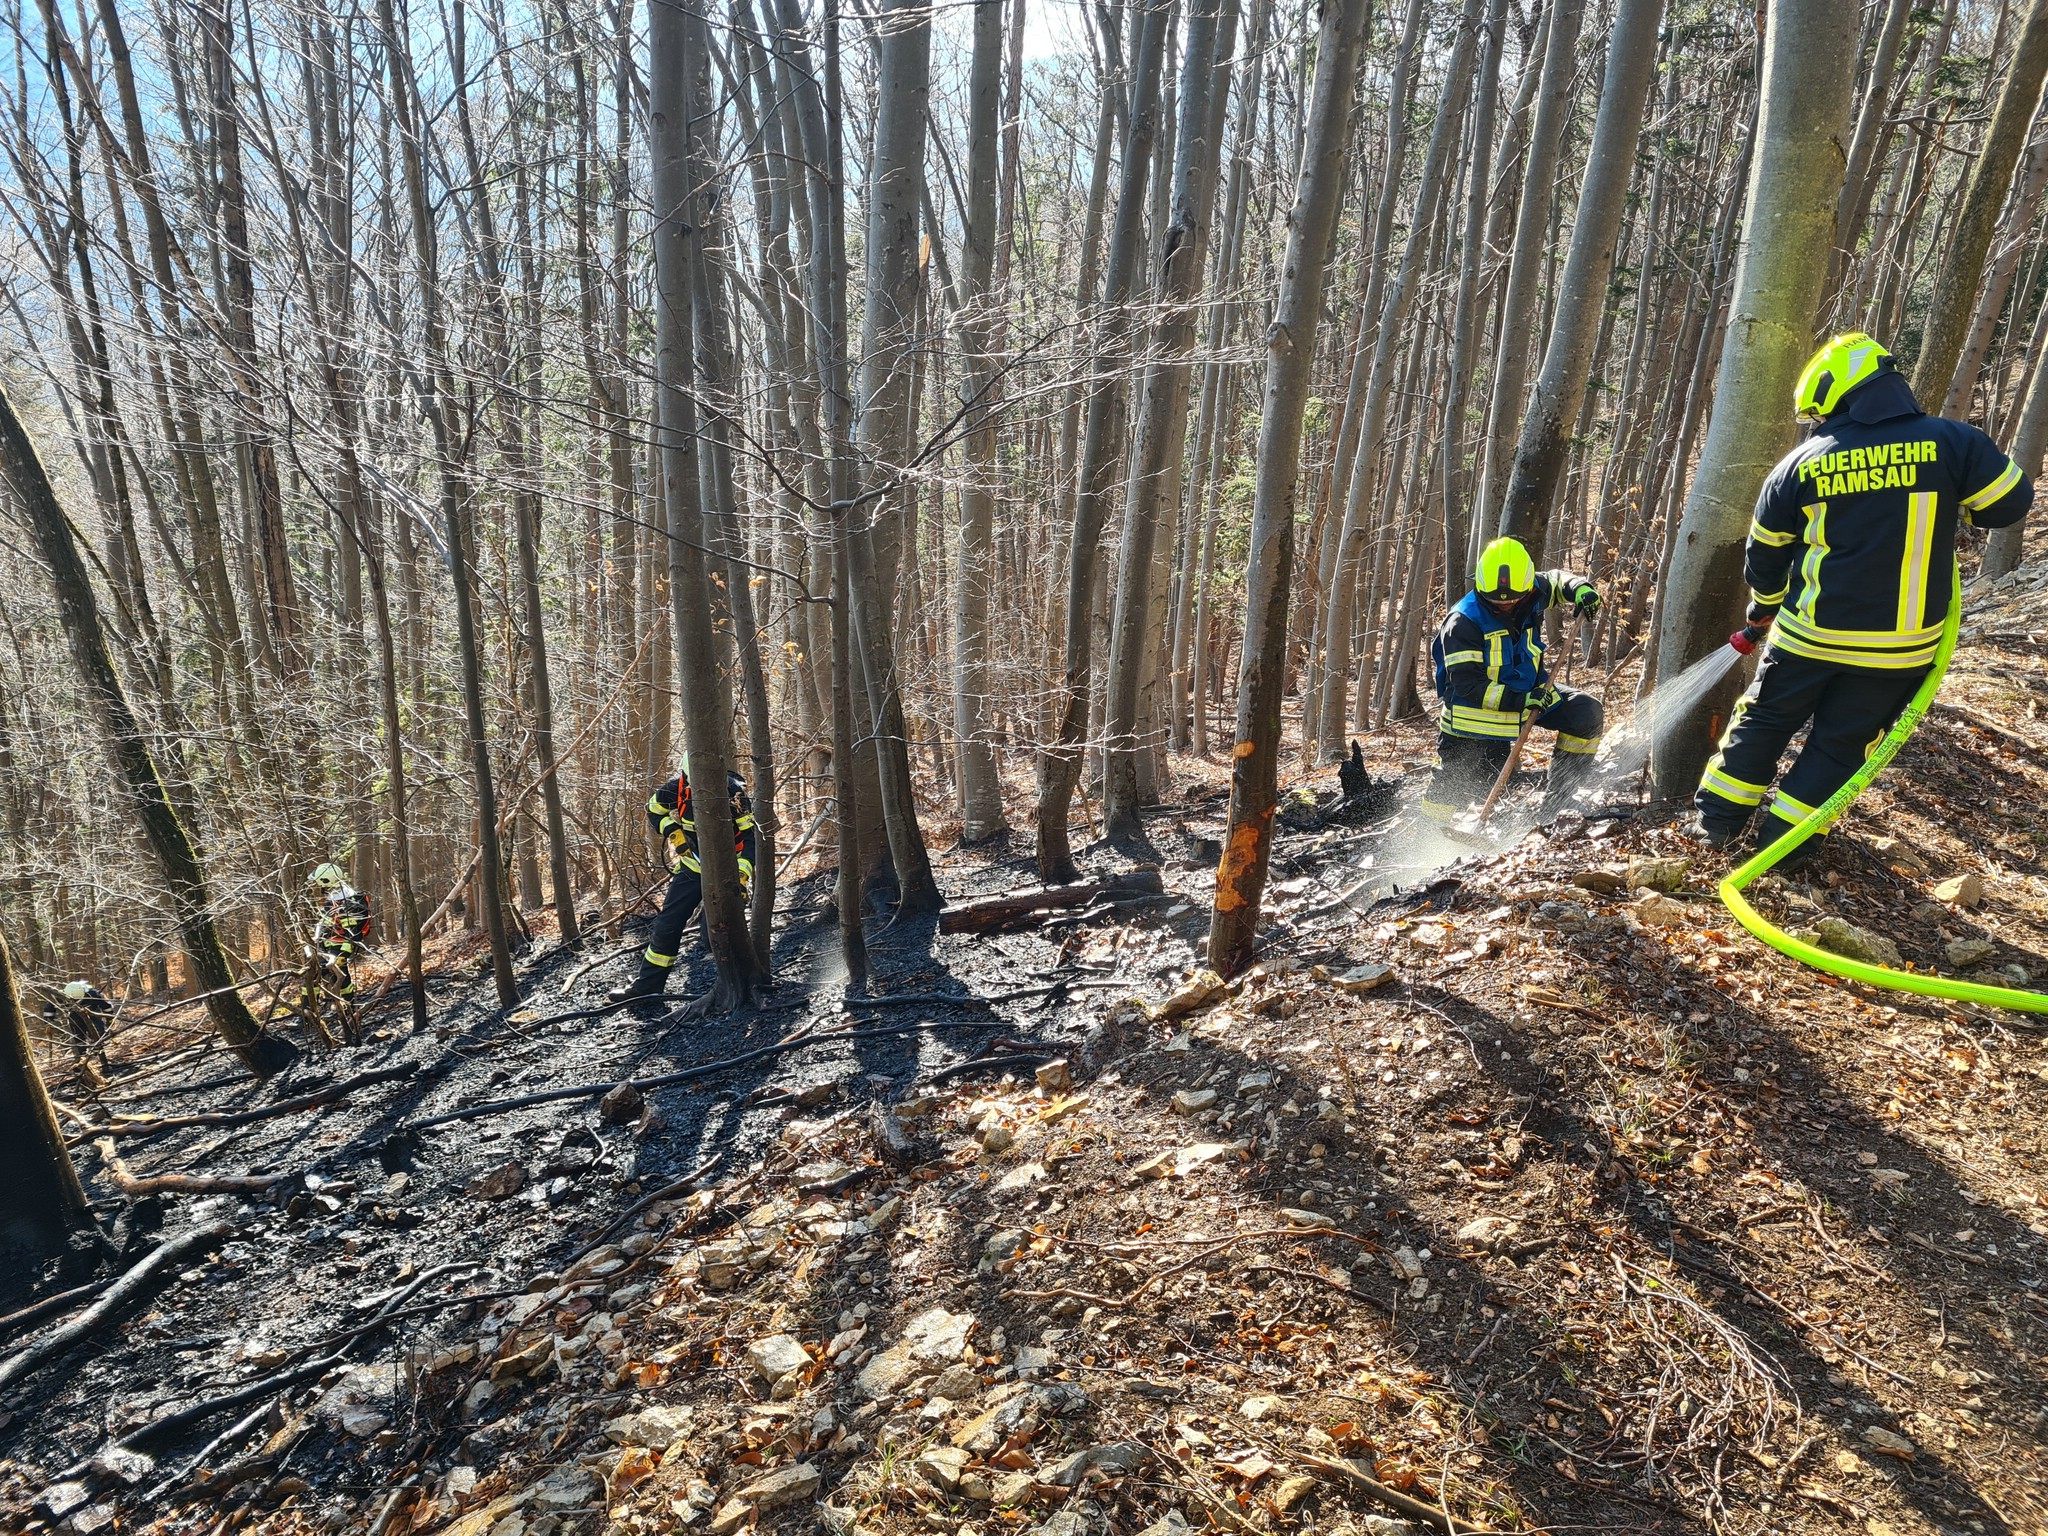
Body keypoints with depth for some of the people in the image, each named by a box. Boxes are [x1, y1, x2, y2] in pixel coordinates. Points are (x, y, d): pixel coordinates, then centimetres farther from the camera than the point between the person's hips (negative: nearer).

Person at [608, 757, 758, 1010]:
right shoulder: (678, 786, -13)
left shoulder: (733, 793, -22)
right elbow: (654, 810, 7)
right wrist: (673, 831, -8)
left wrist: (742, 874, -27)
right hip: (691, 867, 4)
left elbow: (750, 837, -19)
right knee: (667, 925, 6)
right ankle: (647, 985, 17)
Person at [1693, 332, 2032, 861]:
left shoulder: (1802, 463, -4)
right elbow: (2012, 501, 2)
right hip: (1900, 646, 0)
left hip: (1809, 635, 0)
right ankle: (1783, 837, 17)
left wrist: (1764, 609, 24)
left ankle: (1719, 817, 24)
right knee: (1839, 742, 13)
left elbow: (1763, 553, 6)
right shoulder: (1951, 442, -8)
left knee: (1763, 720, 17)